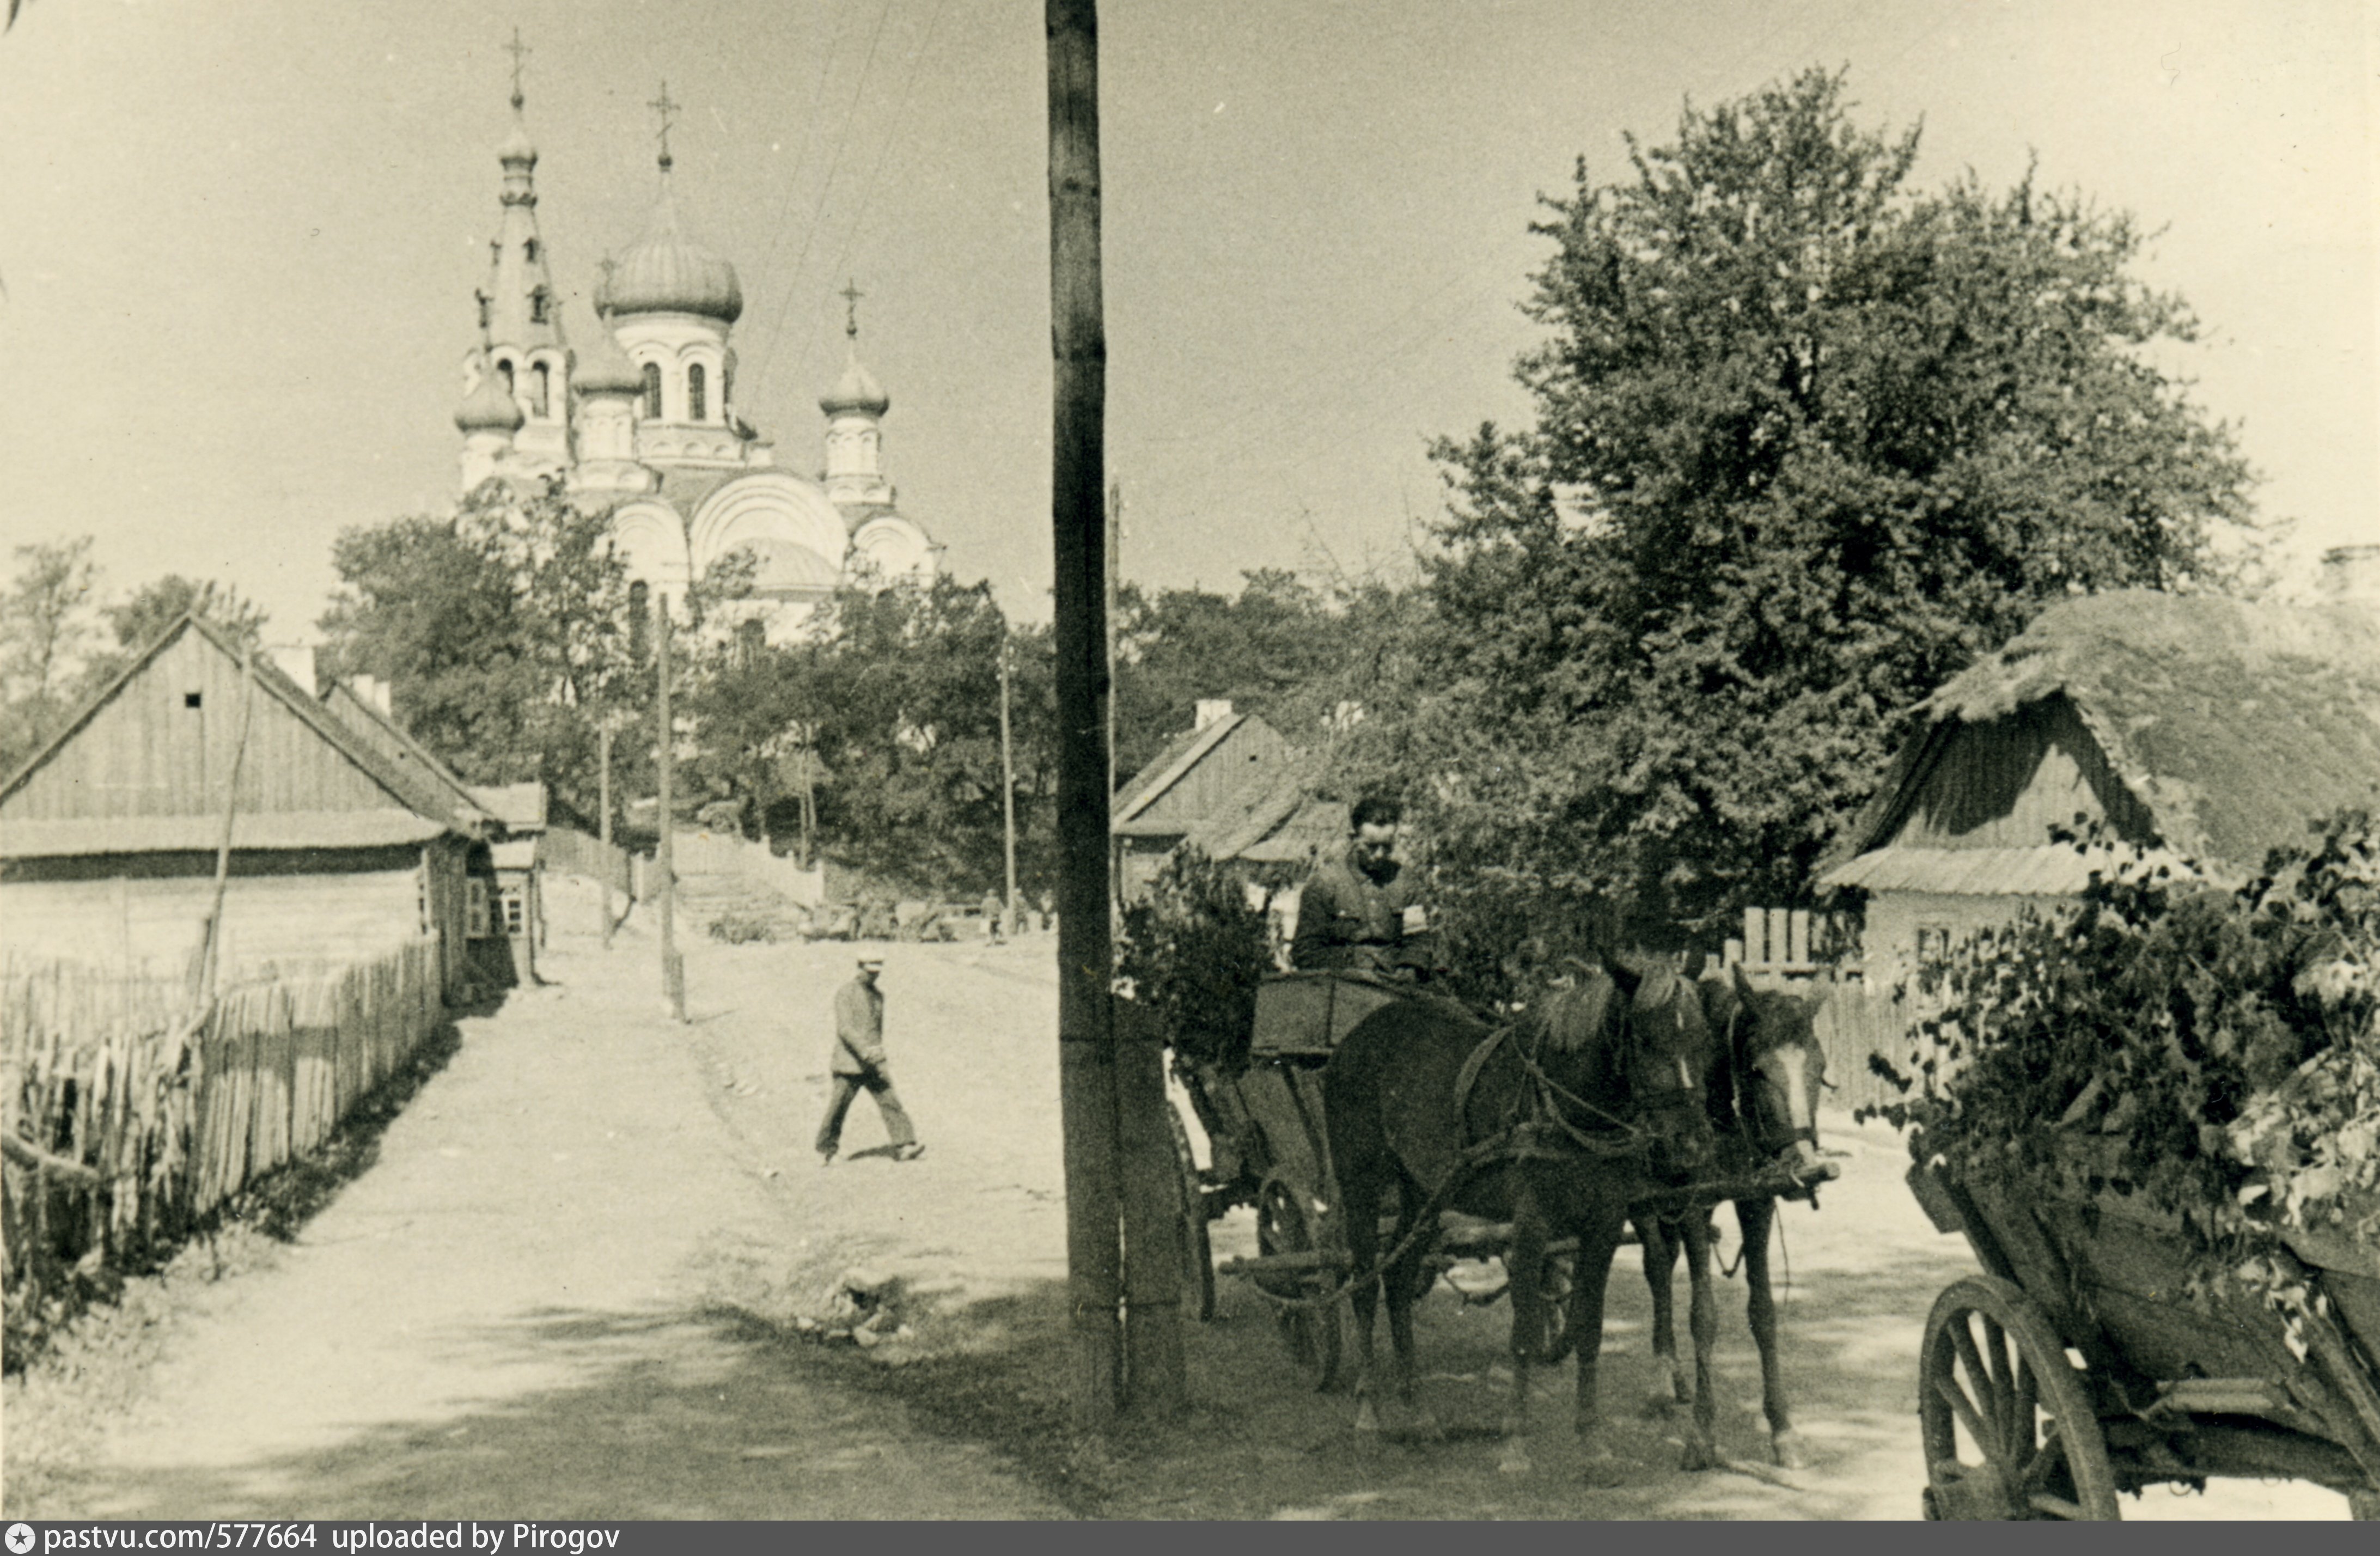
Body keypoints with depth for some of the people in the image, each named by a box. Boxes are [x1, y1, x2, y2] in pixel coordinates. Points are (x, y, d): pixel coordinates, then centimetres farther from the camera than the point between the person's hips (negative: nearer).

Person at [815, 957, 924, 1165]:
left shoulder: (879, 995, 14)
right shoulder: (845, 993, -6)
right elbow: (844, 1028, -16)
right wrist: (865, 1051, -27)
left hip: (873, 1063, 5)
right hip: (850, 1062, -5)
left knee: (890, 1101, -9)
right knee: (838, 1108, 1)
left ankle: (904, 1147, -14)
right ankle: (826, 1151, 17)